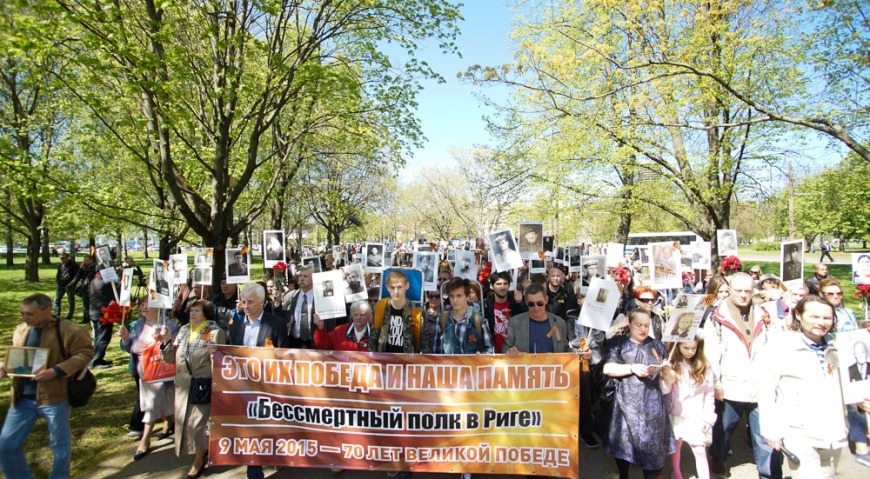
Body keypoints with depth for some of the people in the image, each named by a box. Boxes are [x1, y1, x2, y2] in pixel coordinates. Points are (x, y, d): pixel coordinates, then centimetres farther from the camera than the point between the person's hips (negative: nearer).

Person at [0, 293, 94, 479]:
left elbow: (85, 353, -15)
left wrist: (56, 371, -23)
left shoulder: (69, 330, -15)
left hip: (54, 397, -5)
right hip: (23, 398, 6)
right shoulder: (21, 330, 7)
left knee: (59, 444, 11)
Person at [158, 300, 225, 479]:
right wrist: (167, 342, -7)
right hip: (183, 385, 6)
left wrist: (213, 353, -34)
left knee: (198, 422, 0)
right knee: (184, 421, 14)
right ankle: (203, 449, 38)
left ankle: (199, 459, 22)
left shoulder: (216, 332, -9)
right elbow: (171, 358, 8)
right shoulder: (184, 330, 8)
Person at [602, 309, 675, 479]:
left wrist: (666, 368, -3)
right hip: (626, 403, -2)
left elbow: (666, 374, 20)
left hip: (652, 404, 2)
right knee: (623, 442, 7)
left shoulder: (656, 345, 16)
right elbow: (607, 369, -7)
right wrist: (633, 368, -16)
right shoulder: (618, 343, 4)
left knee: (652, 444, -2)